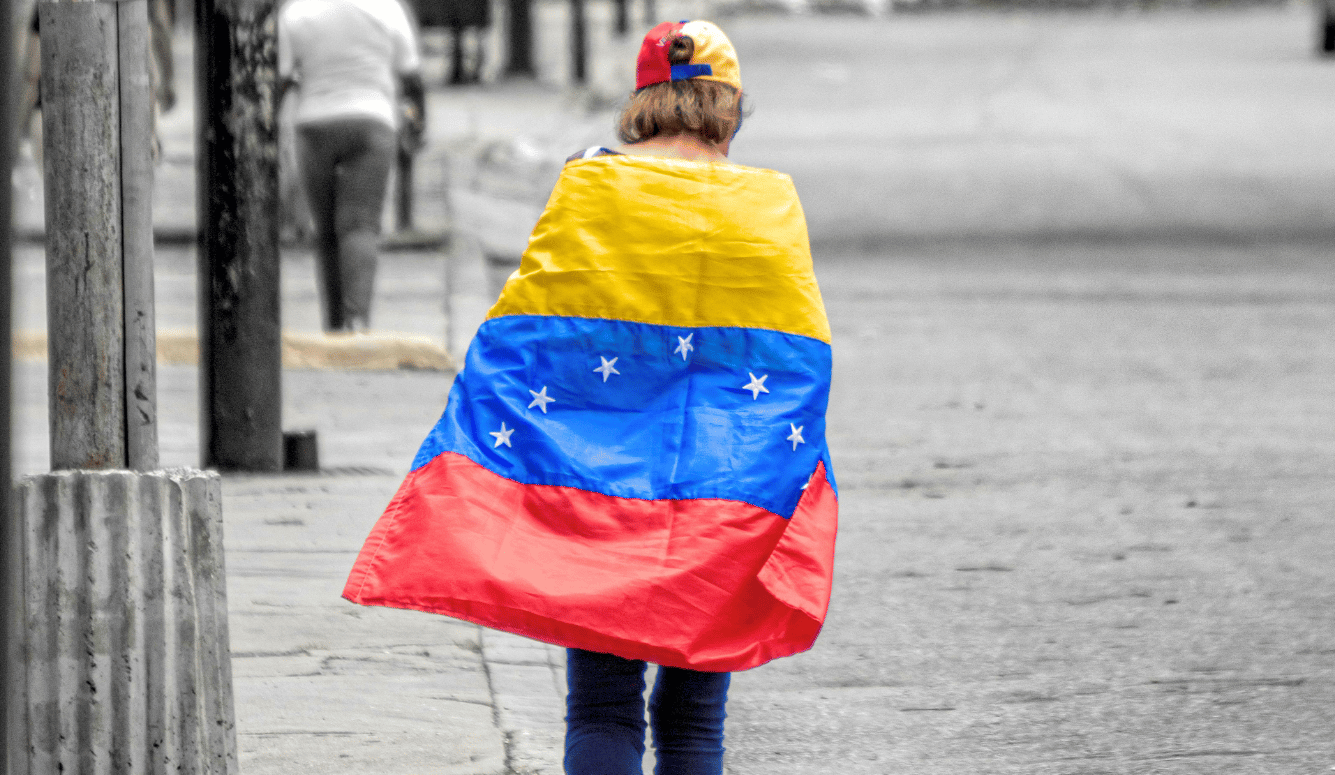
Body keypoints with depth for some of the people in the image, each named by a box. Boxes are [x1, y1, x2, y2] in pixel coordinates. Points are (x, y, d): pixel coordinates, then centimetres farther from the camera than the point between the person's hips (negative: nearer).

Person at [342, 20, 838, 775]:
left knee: (602, 706, 0)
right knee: (694, 713, 8)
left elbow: (521, 334, -3)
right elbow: (805, 363, 3)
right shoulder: (772, 203, 3)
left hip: (598, 481, -1)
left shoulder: (588, 187, -1)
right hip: (728, 493, 1)